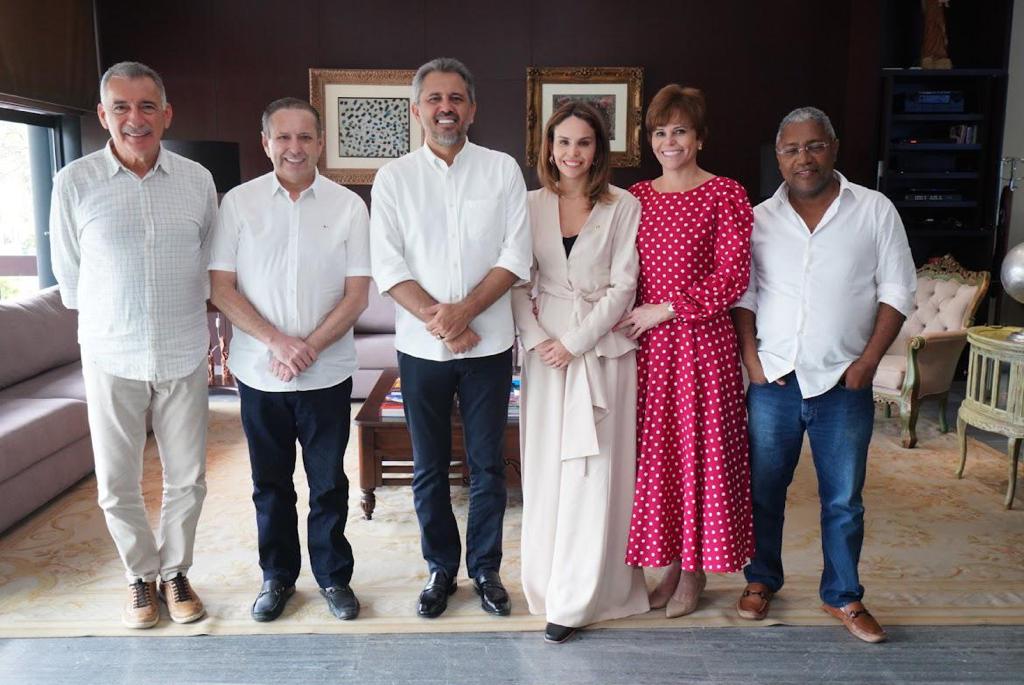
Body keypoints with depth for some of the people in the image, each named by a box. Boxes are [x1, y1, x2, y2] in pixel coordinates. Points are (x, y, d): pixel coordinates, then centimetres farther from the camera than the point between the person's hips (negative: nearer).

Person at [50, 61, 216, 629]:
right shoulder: (74, 182, -6)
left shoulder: (197, 180, -1)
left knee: (188, 479, 10)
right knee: (117, 486, 8)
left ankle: (174, 571, 32)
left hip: (183, 355, 1)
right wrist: (107, 322, 12)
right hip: (111, 358, -1)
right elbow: (68, 271, 5)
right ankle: (141, 576, 31)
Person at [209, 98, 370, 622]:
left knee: (328, 481, 10)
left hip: (327, 375, 0)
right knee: (270, 482, 13)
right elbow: (221, 287, -4)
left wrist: (310, 347, -14)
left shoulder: (348, 206, -1)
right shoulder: (238, 202, -1)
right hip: (259, 374, 1)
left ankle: (333, 575, 27)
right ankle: (277, 576, 30)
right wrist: (278, 342, -15)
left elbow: (356, 294, -3)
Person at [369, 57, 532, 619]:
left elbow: (516, 256, -6)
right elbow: (387, 266, -4)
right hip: (420, 347, 1)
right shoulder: (393, 178, 2)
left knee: (487, 465, 9)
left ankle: (485, 568, 26)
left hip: (488, 344, 0)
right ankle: (441, 568, 28)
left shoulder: (502, 170, 1)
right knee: (429, 469, 11)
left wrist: (463, 311, -17)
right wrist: (436, 318, -16)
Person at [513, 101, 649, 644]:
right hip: (545, 345, 3)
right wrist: (535, 338, -9)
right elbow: (519, 282, 4)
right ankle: (547, 581, 23)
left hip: (601, 348, -2)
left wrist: (575, 342, -11)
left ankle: (577, 598, 9)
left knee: (593, 469, 0)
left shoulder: (624, 207, -2)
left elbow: (623, 286, -6)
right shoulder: (531, 205, 5)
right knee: (544, 466, 7)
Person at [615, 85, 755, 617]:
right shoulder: (636, 197, 10)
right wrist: (628, 318, -1)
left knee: (699, 450, 4)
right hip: (647, 344, 4)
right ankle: (669, 562, 25)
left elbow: (733, 277, -10)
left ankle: (694, 572, 20)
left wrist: (665, 309, -14)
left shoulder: (725, 194, -3)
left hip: (702, 340, -4)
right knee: (656, 451, 8)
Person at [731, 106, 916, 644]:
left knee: (843, 500, 8)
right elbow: (742, 294, 6)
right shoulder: (759, 218, 4)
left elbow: (896, 291, 0)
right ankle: (761, 580, 31)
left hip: (843, 384, -1)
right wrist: (750, 357, -4)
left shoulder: (875, 211, 0)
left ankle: (843, 596, 27)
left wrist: (868, 361, -8)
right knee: (763, 490, 12)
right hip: (774, 381, 1)